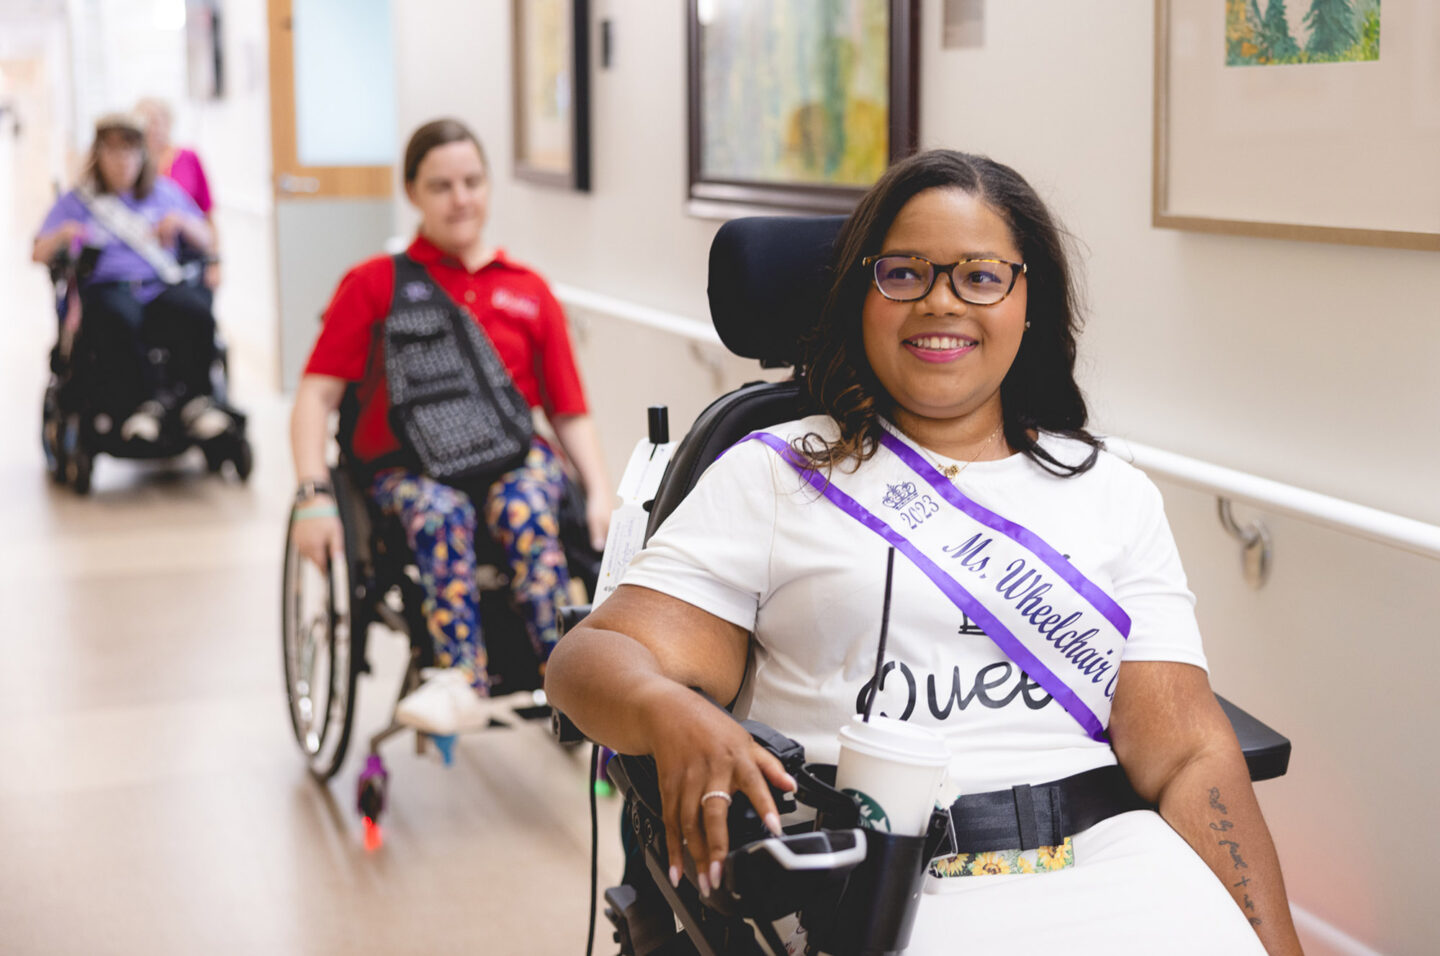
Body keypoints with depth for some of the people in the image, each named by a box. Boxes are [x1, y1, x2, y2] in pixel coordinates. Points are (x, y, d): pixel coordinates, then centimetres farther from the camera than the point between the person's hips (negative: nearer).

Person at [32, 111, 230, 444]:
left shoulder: (164, 193, 22)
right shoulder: (77, 201, 17)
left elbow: (207, 242, 20)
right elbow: (38, 255, 10)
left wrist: (181, 222, -1)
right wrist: (62, 236, -11)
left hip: (162, 286, 2)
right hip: (106, 288, -2)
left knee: (196, 313, -34)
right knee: (118, 322, -40)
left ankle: (196, 398, -21)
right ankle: (147, 399, -30)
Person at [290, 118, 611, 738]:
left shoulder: (528, 291, 19)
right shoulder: (374, 284, 13)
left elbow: (569, 412, 16)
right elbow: (317, 396, 5)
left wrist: (600, 493, -3)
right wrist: (313, 496, -11)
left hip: (511, 455, 1)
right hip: (407, 462, -1)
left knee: (525, 512, -35)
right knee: (441, 514, -37)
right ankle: (463, 681, -50)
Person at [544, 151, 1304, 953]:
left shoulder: (1116, 495, 18)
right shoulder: (775, 475, 14)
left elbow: (1187, 756, 9)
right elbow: (601, 655, 3)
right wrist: (672, 714, -21)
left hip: (1105, 858, 3)